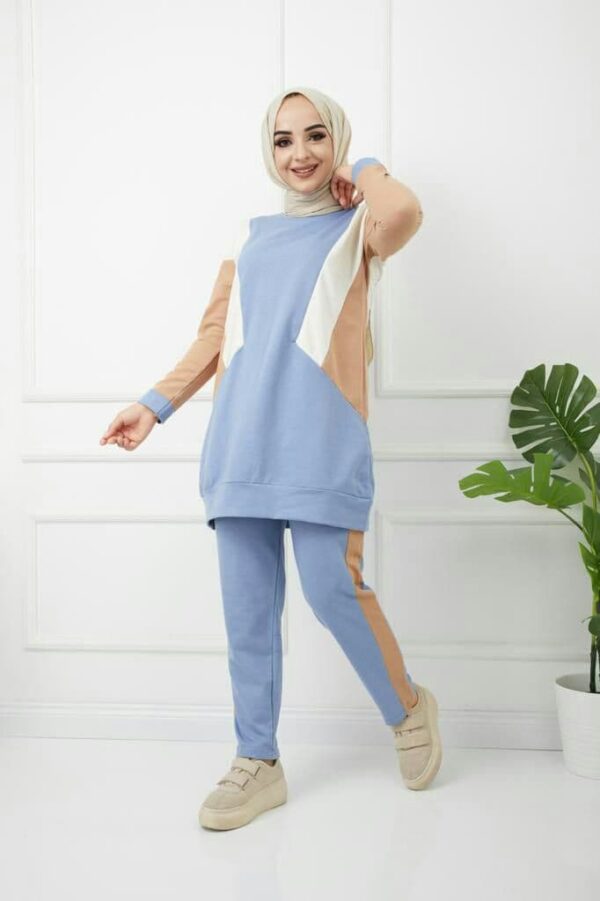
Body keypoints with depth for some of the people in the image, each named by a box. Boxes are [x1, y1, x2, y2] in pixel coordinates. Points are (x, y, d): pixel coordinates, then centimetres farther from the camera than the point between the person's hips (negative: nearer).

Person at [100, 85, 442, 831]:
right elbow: (215, 335, 20)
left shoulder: (356, 225, 9)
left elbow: (403, 214, -17)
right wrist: (155, 404, 13)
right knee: (246, 609, 4)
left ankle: (408, 710, 20)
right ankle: (258, 763, 18)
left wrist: (361, 170, 3)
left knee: (331, 588, -8)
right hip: (241, 441, 4)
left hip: (321, 441, -4)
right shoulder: (249, 235, 21)